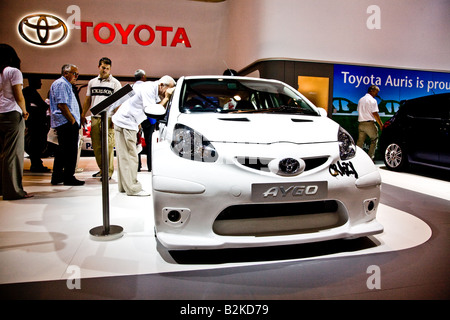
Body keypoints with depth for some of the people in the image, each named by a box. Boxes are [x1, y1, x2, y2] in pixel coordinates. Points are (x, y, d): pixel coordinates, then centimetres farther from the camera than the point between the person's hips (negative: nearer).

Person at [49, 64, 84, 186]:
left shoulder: (66, 84, 24)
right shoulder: (61, 84, -9)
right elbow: (61, 105, -19)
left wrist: (75, 120, 19)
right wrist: (73, 120, -17)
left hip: (64, 124, 11)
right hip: (67, 123, -11)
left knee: (62, 150, 15)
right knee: (70, 151, -7)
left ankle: (57, 176, 22)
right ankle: (69, 178, -2)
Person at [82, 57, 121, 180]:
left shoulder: (115, 83, 3)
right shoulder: (92, 82, 18)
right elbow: (88, 100, 22)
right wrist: (83, 115, 15)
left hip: (108, 118, -5)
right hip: (94, 118, 5)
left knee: (108, 146, -8)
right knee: (96, 146, 7)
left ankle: (109, 171, -2)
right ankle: (102, 169, 18)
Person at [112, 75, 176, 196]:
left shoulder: (153, 90, 11)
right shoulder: (148, 89, -18)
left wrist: (166, 98, -7)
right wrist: (166, 98, -18)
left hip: (127, 123, 10)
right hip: (125, 122, -10)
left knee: (125, 156, 13)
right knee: (130, 156, -7)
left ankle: (124, 186, 21)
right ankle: (133, 188, -3)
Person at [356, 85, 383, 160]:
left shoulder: (361, 100, 15)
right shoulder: (372, 100, -7)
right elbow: (375, 114, -11)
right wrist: (381, 125, -6)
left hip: (361, 123, 6)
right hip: (369, 124, -6)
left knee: (360, 142, 9)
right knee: (374, 140, 7)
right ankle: (370, 158, 3)